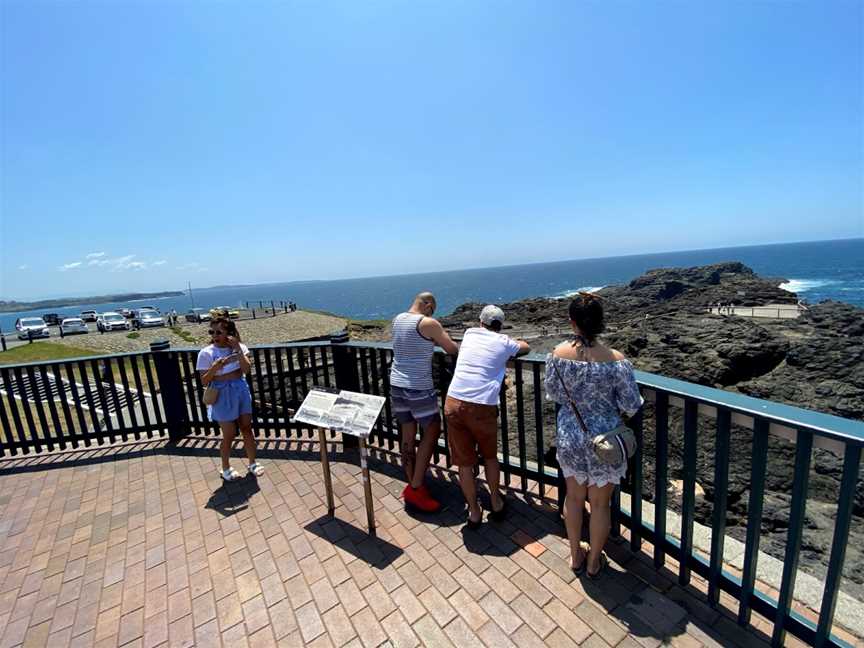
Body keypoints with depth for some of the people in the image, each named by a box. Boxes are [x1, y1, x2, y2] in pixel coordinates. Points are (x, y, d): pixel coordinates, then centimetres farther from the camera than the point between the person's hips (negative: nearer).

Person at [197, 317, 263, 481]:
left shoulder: (239, 347, -5)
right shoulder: (206, 353, -12)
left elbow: (246, 369, -16)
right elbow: (204, 381, -11)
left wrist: (238, 350, -24)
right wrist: (215, 367, -28)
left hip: (241, 391, 3)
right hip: (223, 395, -3)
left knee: (247, 428, 11)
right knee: (229, 434, 6)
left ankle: (252, 463, 29)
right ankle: (226, 469, 30)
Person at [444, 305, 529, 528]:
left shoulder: (469, 333, 14)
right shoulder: (503, 342, 7)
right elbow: (526, 347, 27)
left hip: (454, 403, 2)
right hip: (482, 407, -2)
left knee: (464, 462, 15)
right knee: (490, 457, 24)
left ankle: (474, 512, 29)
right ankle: (496, 503, 39)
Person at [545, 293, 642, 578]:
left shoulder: (558, 354, -14)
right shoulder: (616, 360, -21)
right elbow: (632, 406, -11)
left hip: (569, 437, 2)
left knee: (574, 497, 23)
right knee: (600, 503, 19)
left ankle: (576, 556, 43)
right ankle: (594, 562, 40)